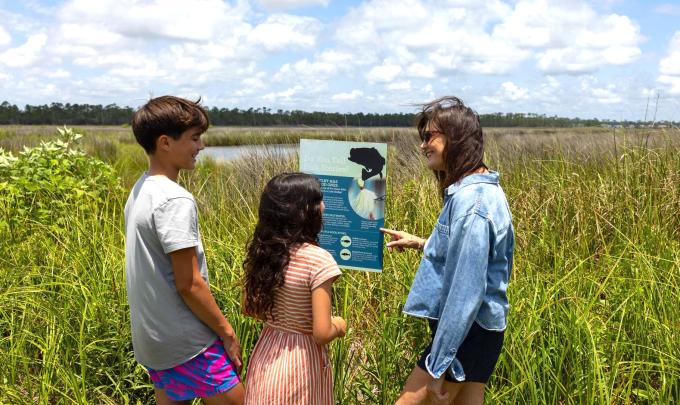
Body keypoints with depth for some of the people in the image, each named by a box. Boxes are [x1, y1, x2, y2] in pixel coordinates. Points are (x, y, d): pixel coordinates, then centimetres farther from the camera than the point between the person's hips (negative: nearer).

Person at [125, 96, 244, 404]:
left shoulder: (139, 191, 6)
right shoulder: (175, 200, -22)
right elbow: (189, 284, -21)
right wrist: (227, 332, -10)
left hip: (151, 338, 9)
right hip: (187, 344, -9)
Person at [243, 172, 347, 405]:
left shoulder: (261, 251, -4)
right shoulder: (318, 260, -23)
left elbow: (250, 308, 8)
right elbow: (322, 334, -23)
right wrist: (339, 326, -3)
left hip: (266, 357, 6)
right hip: (301, 362, -6)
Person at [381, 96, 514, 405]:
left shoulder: (470, 201, -23)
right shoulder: (483, 188, 9)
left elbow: (466, 290, -25)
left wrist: (438, 364, -20)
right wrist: (421, 244, 21)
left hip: (464, 332, -10)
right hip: (477, 330, 10)